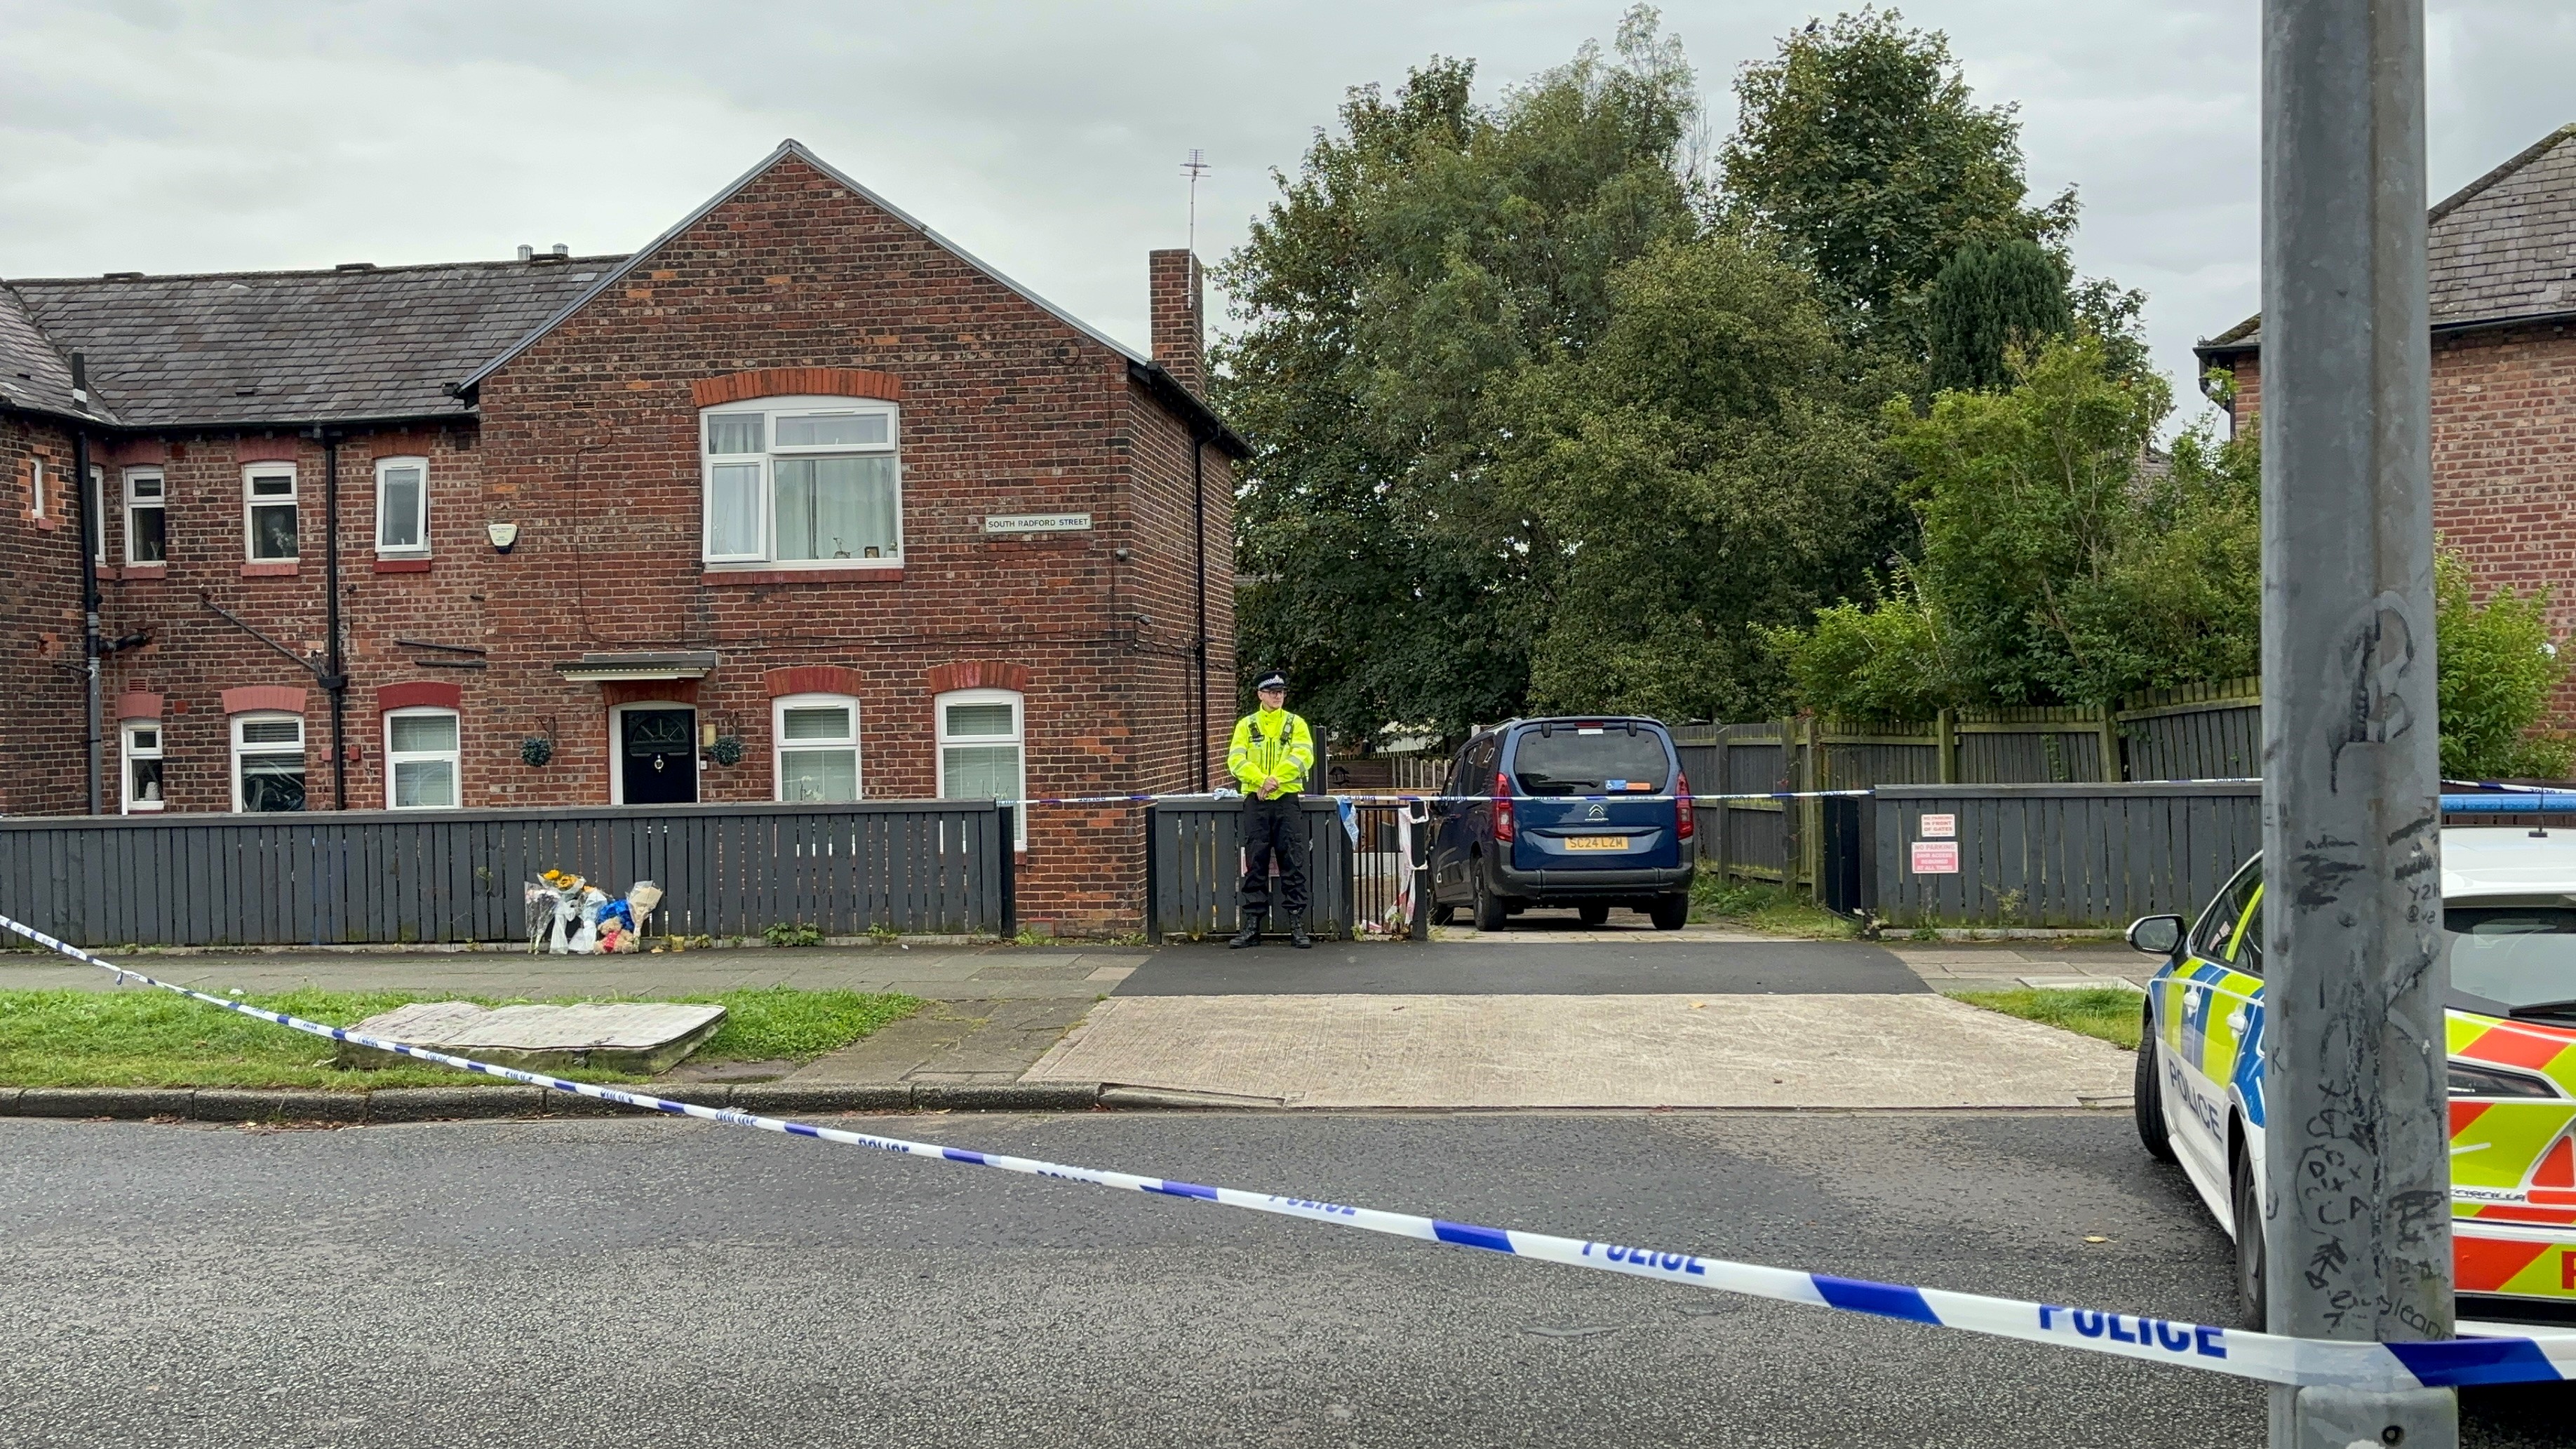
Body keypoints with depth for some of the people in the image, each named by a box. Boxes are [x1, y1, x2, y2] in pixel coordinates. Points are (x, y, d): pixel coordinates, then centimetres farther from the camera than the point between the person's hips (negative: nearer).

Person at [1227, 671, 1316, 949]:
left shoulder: (1296, 724, 8)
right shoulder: (1246, 725, 11)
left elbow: (1303, 756, -7)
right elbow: (1236, 760, -2)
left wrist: (1274, 779, -18)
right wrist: (1261, 780, -18)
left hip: (1288, 800, -1)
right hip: (1255, 801, 1)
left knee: (1293, 863, -2)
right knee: (1255, 864, 3)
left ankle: (1297, 924, 2)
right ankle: (1252, 925, 8)